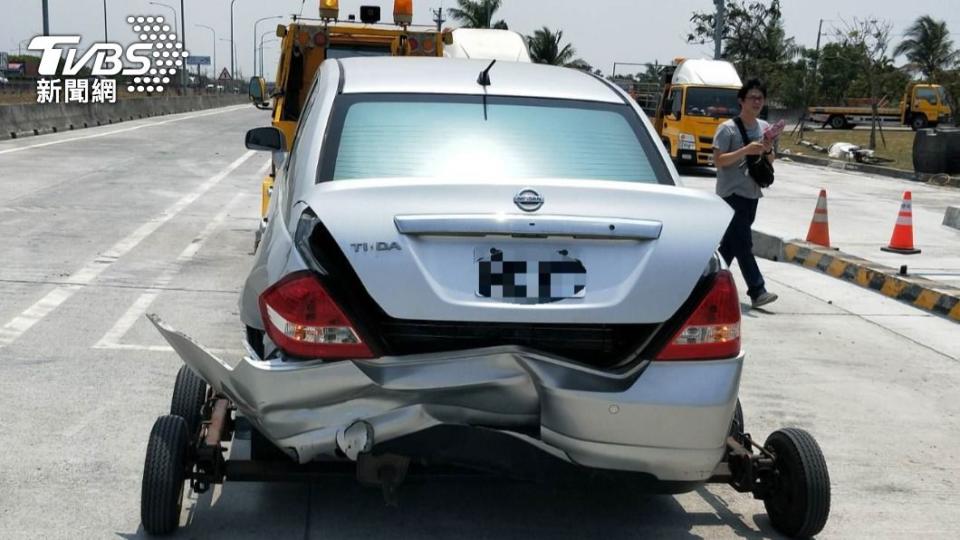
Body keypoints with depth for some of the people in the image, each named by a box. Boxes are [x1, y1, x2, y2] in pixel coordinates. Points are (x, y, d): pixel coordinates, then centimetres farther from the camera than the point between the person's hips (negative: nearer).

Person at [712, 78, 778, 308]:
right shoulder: (727, 129, -8)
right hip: (732, 192, -7)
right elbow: (718, 160, -14)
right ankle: (757, 291, -11)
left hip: (752, 193, 7)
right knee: (743, 242, -9)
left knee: (732, 241, 11)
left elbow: (770, 161, 17)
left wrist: (767, 150, -6)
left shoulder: (764, 127, 11)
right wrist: (746, 150, -23)